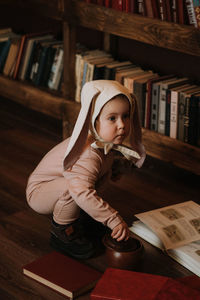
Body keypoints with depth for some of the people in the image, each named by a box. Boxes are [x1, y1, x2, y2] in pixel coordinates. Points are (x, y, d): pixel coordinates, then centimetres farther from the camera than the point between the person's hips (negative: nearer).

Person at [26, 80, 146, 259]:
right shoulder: (88, 155, -39)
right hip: (38, 192, -9)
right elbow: (83, 193, -50)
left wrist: (114, 169, -4)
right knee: (74, 185, -35)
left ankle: (73, 217, 15)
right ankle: (61, 231, -9)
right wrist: (115, 220, -49)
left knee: (105, 173, 5)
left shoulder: (106, 141, -9)